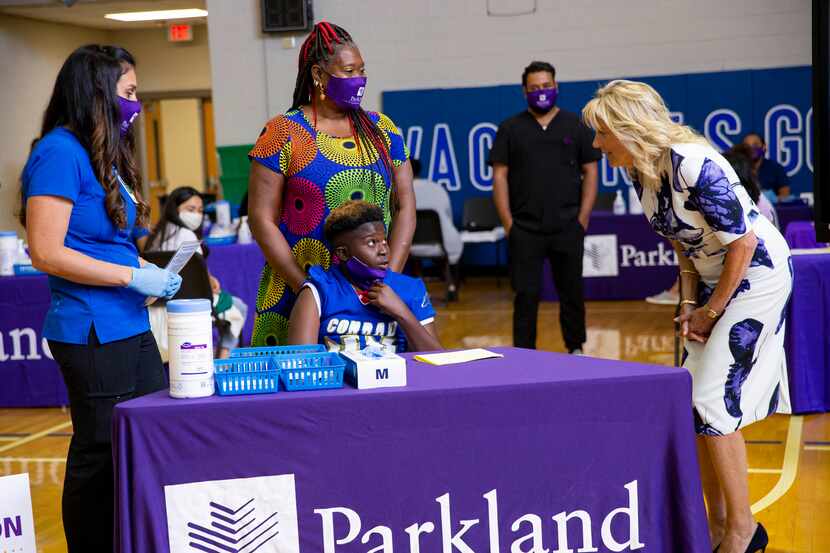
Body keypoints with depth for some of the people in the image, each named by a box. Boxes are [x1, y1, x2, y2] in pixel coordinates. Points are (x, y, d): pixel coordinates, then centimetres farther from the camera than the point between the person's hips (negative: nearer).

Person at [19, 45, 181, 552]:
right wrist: (133, 276, -16)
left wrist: (155, 272, 9)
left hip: (130, 329, 9)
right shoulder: (61, 152, -12)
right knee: (102, 457, 1)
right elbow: (47, 253, -18)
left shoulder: (107, 155, 15)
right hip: (92, 333, -9)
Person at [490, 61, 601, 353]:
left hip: (568, 228, 1)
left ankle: (576, 349, 22)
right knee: (526, 295, 0)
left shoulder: (575, 126, 6)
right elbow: (500, 176, 2)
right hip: (525, 229, -1)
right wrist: (508, 223, -5)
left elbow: (590, 172, 6)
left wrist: (583, 219, -1)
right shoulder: (510, 129, 4)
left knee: (572, 292, 8)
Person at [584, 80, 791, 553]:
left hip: (757, 274, -9)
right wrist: (690, 304, 2)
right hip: (714, 279, 9)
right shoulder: (642, 172, -1)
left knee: (713, 401, -11)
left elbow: (743, 243, -22)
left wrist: (711, 312, -13)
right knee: (696, 400, 7)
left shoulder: (695, 165, -27)